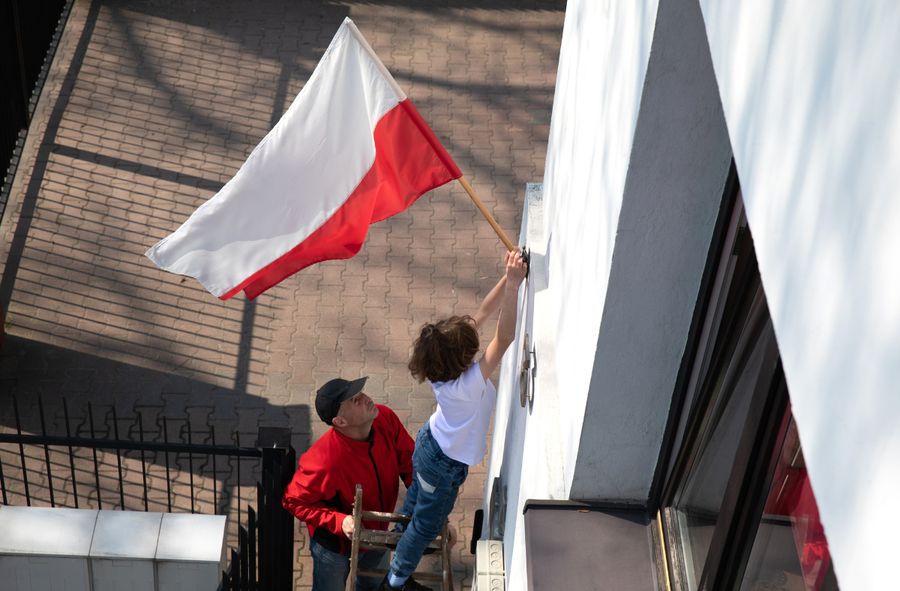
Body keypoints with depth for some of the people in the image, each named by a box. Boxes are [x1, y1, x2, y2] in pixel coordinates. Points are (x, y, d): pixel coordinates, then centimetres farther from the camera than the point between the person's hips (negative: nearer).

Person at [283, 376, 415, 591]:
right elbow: (293, 501, -25)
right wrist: (339, 521, -35)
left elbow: (410, 463, -14)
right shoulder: (324, 461, -41)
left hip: (377, 532, 5)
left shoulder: (386, 420, -26)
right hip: (334, 545, -5)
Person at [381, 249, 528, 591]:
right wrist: (514, 284, -52)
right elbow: (504, 338, -48)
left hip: (429, 444, 7)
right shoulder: (469, 384, -41)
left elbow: (482, 314, -19)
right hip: (445, 464, -7)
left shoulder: (442, 367, -21)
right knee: (427, 524, 17)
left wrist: (509, 278, -28)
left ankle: (403, 537, 62)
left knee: (417, 497, 34)